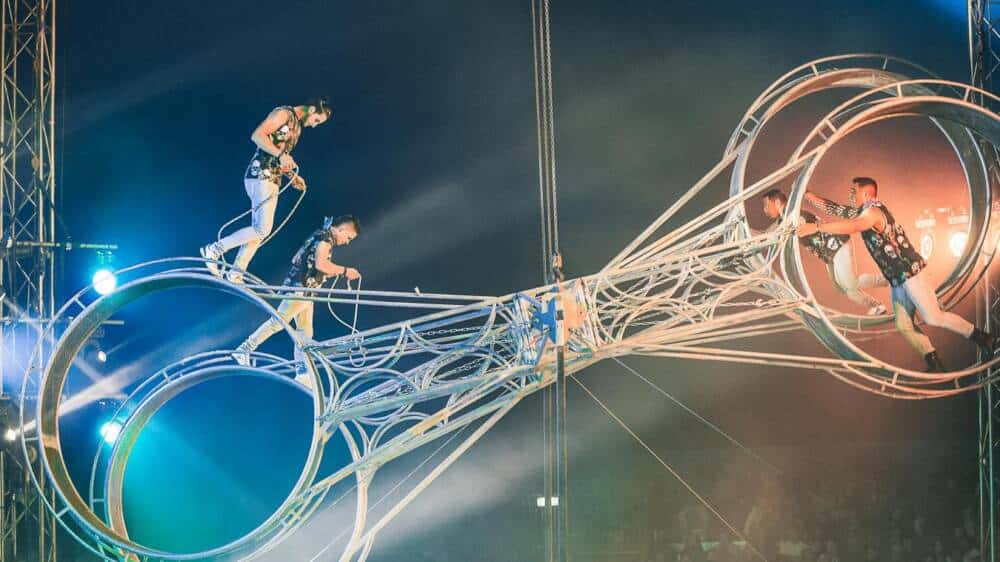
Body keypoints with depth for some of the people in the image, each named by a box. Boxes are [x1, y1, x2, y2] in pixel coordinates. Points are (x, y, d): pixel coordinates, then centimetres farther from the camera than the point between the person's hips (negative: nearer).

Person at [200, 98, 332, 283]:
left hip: (272, 179, 10)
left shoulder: (297, 126, 22)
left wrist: (292, 176, 15)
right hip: (261, 176, -10)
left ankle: (236, 273, 9)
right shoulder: (284, 113, -6)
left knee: (259, 230, 6)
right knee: (262, 229, -16)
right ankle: (214, 249, -7)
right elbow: (257, 135, -19)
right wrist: (281, 154, -25)